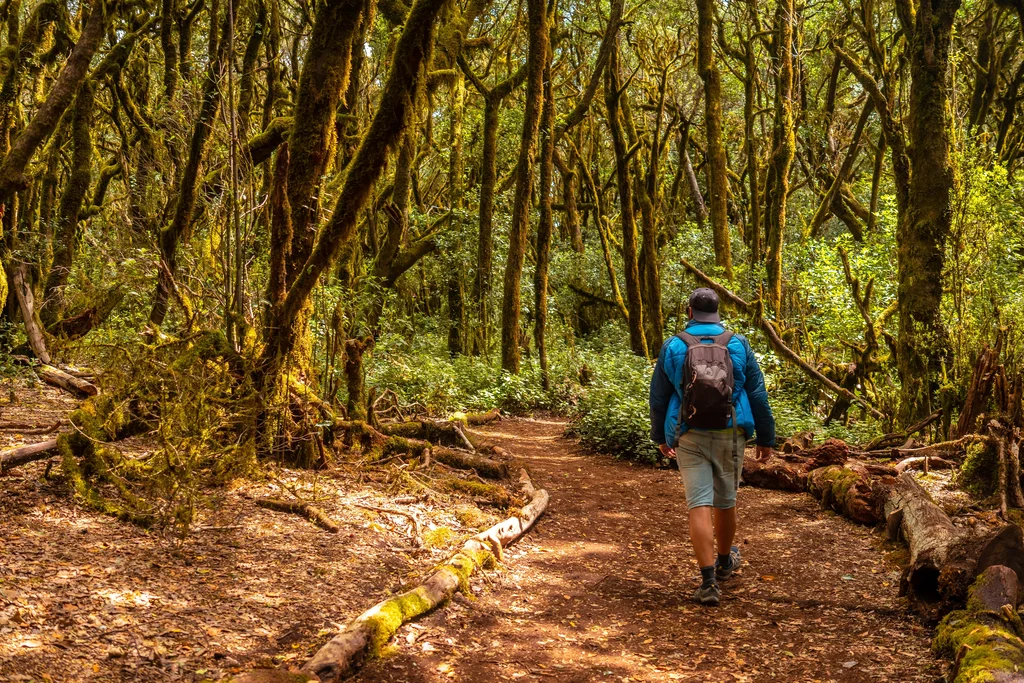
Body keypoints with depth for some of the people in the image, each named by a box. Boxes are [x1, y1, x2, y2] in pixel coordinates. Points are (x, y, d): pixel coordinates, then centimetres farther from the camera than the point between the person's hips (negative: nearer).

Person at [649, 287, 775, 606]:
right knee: (725, 501, 17)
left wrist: (659, 436, 18)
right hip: (728, 436, 1)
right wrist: (766, 437, 11)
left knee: (699, 504, -4)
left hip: (689, 438, -1)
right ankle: (725, 561, 39)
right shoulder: (738, 345, 0)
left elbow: (658, 397, 5)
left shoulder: (673, 347, -1)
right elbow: (758, 395, 2)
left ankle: (709, 581, -12)